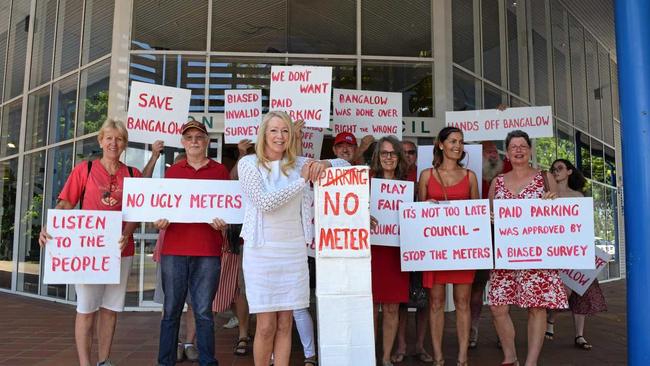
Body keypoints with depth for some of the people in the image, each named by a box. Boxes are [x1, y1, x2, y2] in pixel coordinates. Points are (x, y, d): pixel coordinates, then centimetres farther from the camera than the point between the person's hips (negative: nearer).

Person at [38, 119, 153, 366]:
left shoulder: (132, 175, 8)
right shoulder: (84, 169, 3)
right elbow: (65, 205, 0)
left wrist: (126, 234, -15)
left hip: (121, 250, 2)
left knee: (110, 308, 8)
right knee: (86, 308, 1)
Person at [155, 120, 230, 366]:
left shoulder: (220, 171, 8)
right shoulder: (172, 171, 13)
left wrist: (222, 223, -11)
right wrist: (160, 222, -5)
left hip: (208, 252, -1)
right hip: (174, 249, 2)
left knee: (203, 312, 2)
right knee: (171, 310, 7)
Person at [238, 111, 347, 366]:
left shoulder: (298, 164, 7)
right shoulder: (249, 163, -2)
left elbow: (343, 164, 13)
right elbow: (265, 202, -16)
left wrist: (324, 164, -9)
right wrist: (302, 180, -12)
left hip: (294, 250, 3)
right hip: (262, 250, -3)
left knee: (285, 324, 9)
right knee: (266, 326, 1)